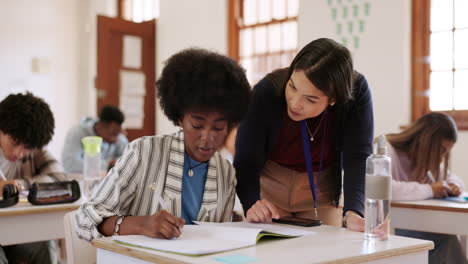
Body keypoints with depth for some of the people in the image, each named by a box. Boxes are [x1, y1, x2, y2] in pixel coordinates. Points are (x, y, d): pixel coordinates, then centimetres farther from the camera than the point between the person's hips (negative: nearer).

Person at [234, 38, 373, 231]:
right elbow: (246, 161, -26)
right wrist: (251, 205, -45)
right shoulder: (266, 92, -29)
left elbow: (358, 157, -28)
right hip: (269, 185, -1)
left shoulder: (356, 91, -26)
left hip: (321, 191, 1)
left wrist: (352, 212, -43)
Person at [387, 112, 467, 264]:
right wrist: (428, 190, -30)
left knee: (447, 241, -19)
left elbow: (450, 176, 23)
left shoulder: (427, 158, 8)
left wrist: (454, 185, -3)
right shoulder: (386, 151, -18)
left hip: (408, 226, 8)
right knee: (444, 240, -23)